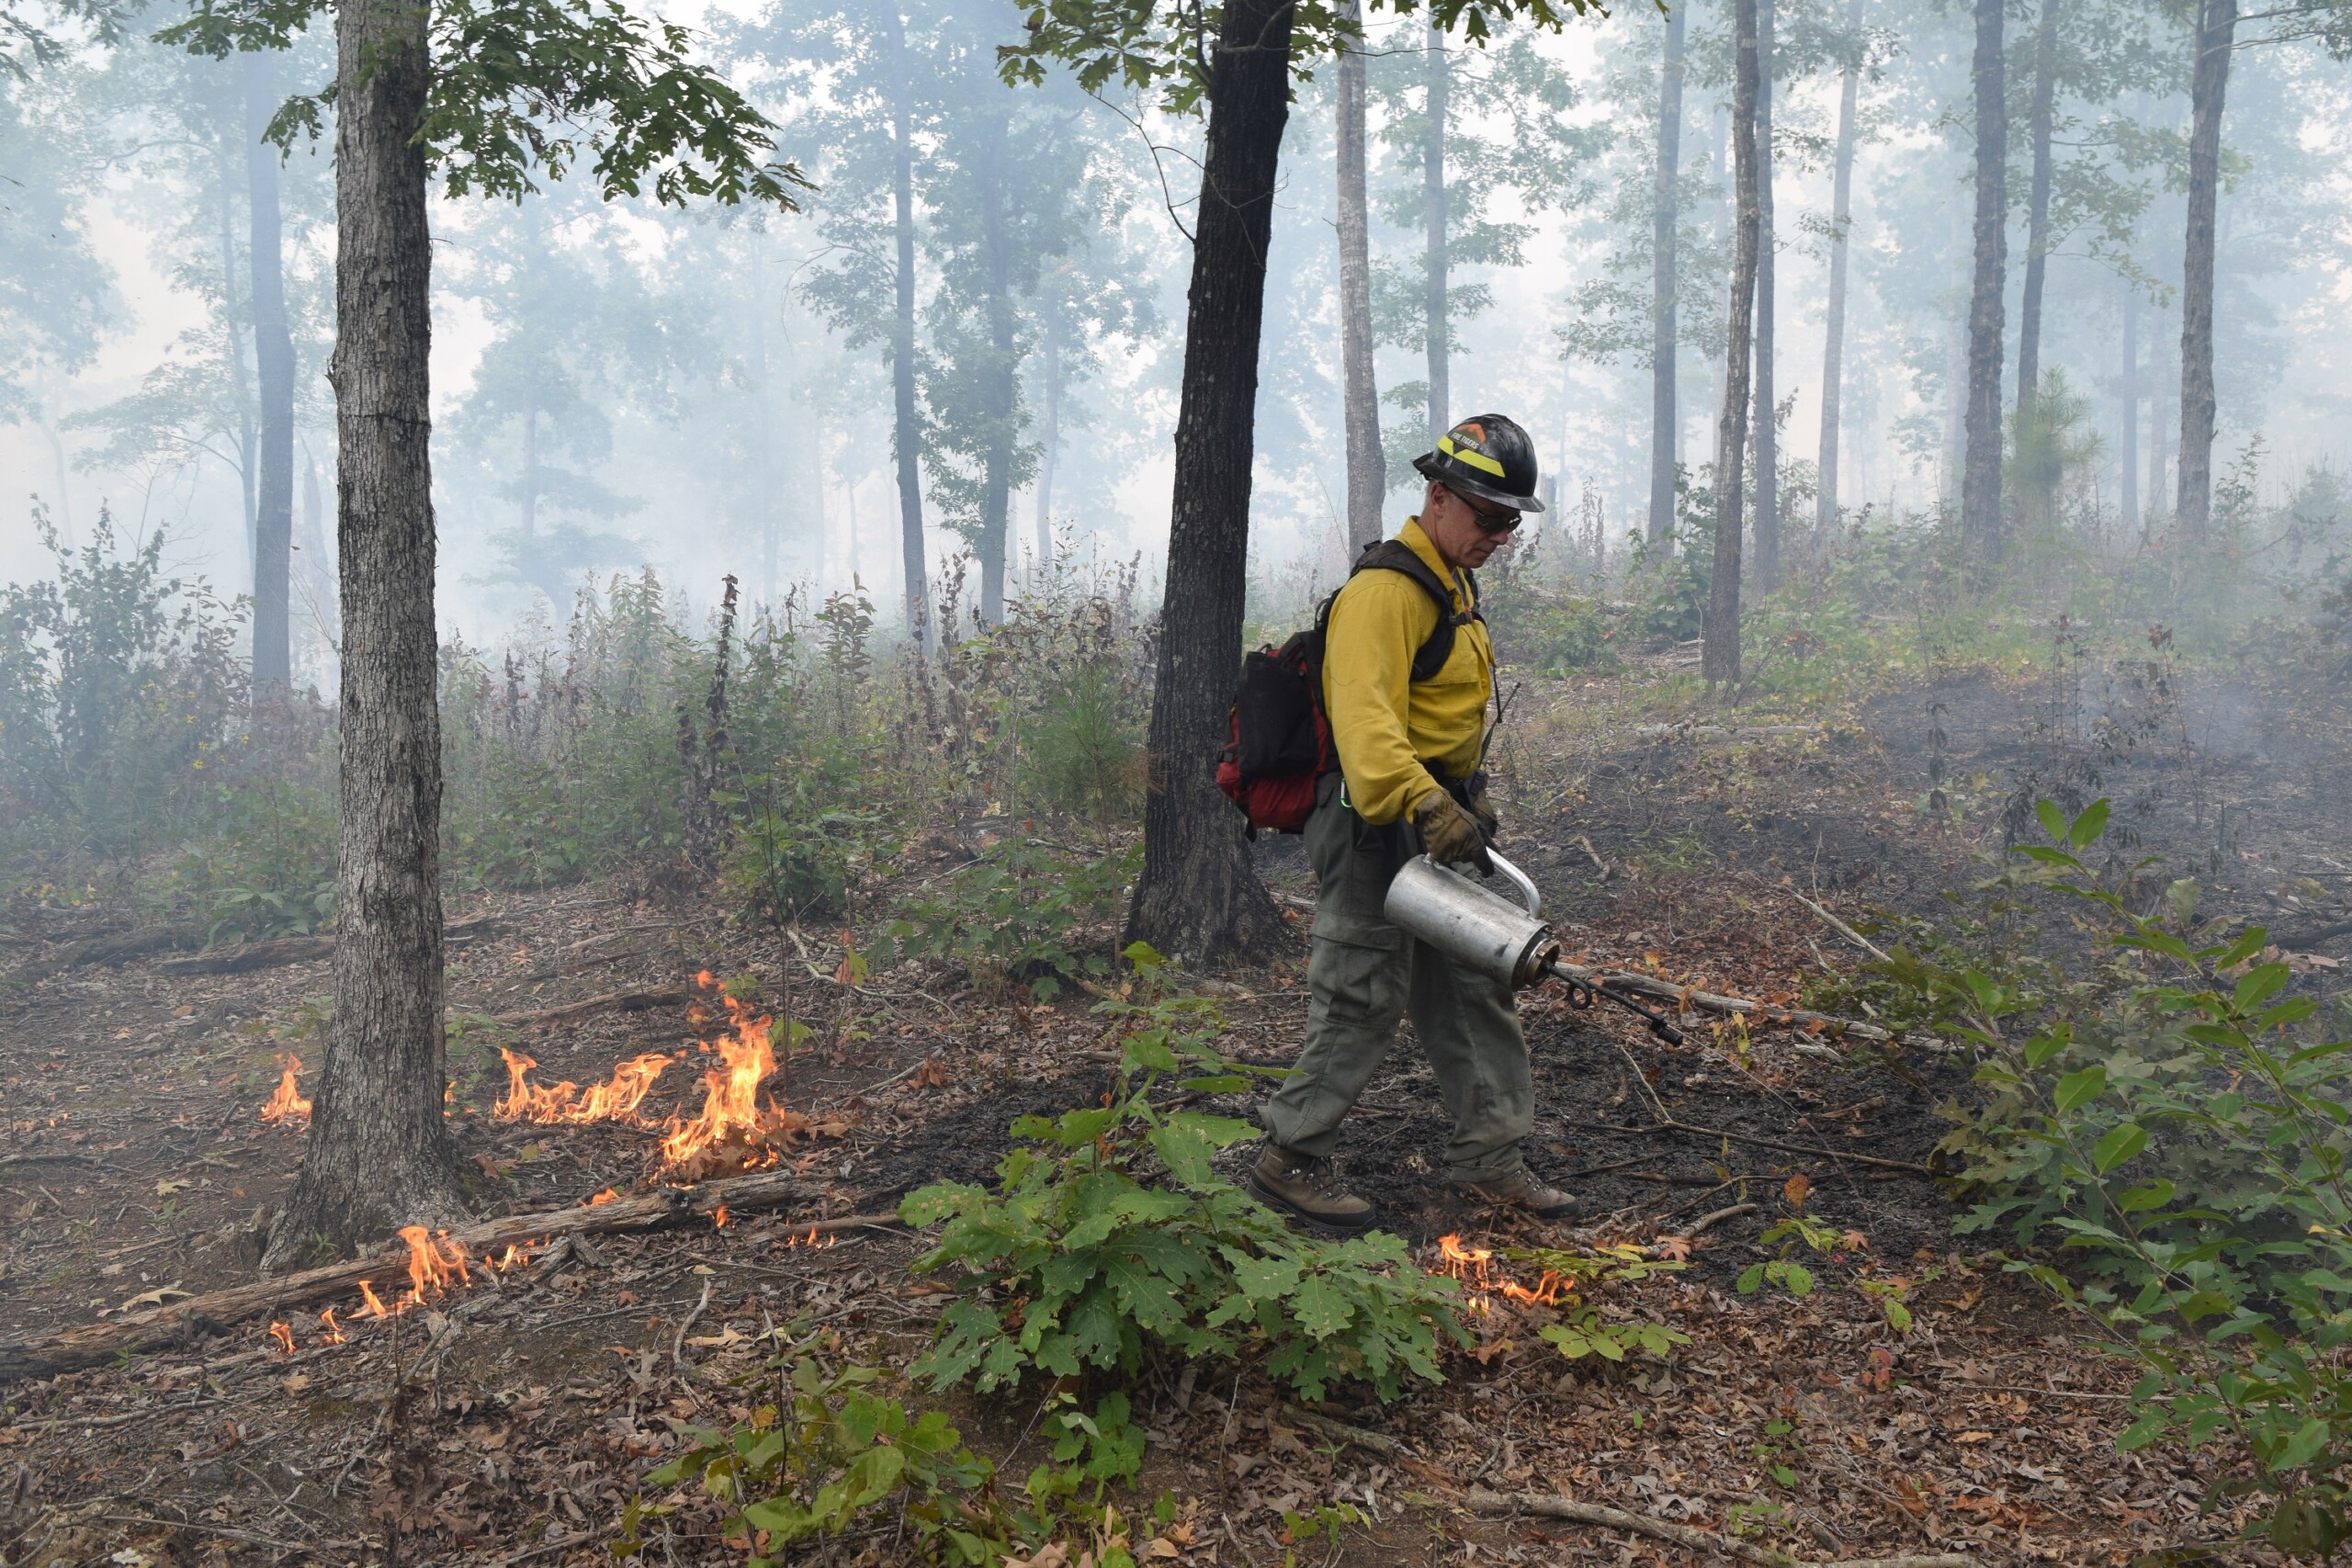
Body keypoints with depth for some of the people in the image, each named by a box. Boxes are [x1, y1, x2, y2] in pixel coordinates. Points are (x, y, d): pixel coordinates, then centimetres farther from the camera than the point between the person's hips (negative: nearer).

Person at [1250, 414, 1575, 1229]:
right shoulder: (1386, 590, -19)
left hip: (1441, 819, 10)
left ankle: (1488, 1159, 24)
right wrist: (1427, 808, -44)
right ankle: (1290, 1158, 11)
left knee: (1475, 991, 14)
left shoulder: (1453, 584, 15)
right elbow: (1365, 720, -33)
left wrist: (1471, 801, 29)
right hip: (1380, 826, -10)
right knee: (1363, 1000, -3)